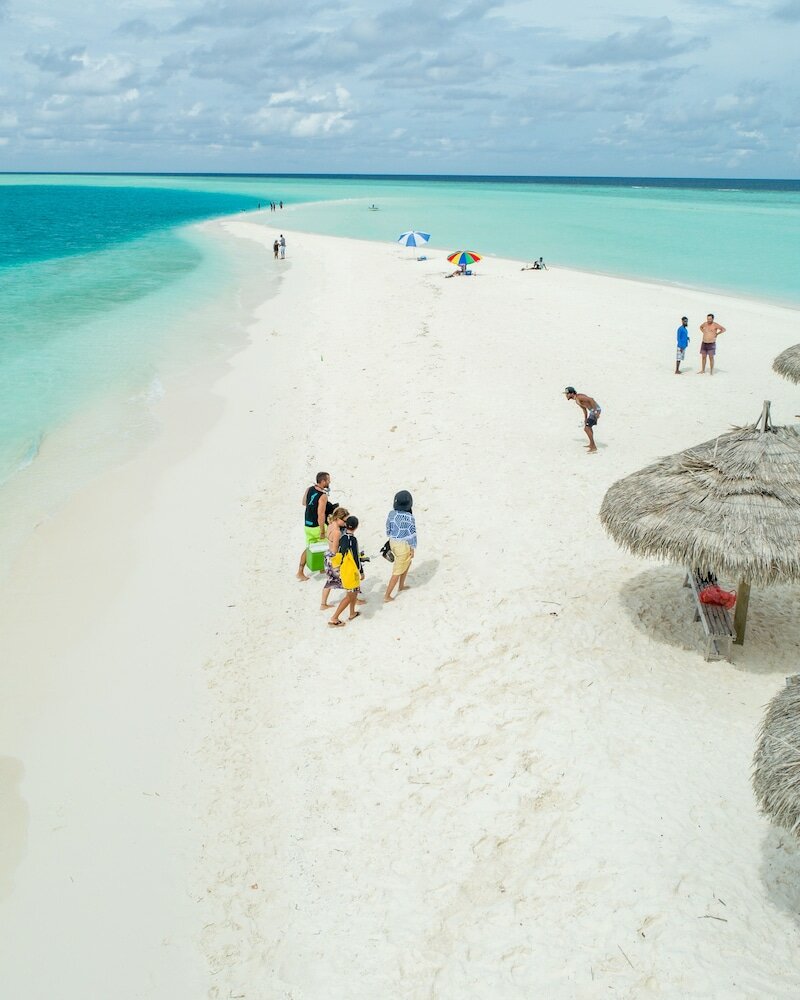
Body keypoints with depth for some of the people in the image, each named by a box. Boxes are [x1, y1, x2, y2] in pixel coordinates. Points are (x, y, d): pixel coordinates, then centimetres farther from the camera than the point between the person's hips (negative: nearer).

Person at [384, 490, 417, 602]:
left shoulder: (391, 513, -7)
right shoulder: (410, 517, -22)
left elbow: (388, 529, 5)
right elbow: (412, 534, -15)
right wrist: (412, 549, -4)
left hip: (393, 542, 7)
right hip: (403, 545, -7)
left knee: (407, 562, 31)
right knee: (397, 571, 4)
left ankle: (401, 585, 41)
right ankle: (387, 596, 7)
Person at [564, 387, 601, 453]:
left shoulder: (579, 397, -18)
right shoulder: (577, 400, 14)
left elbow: (591, 399, -28)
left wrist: (595, 411, -32)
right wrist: (585, 419, 31)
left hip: (595, 410, -11)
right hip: (593, 410, 11)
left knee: (586, 428, -14)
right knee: (588, 427, 27)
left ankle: (593, 447, -11)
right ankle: (591, 444, 41)